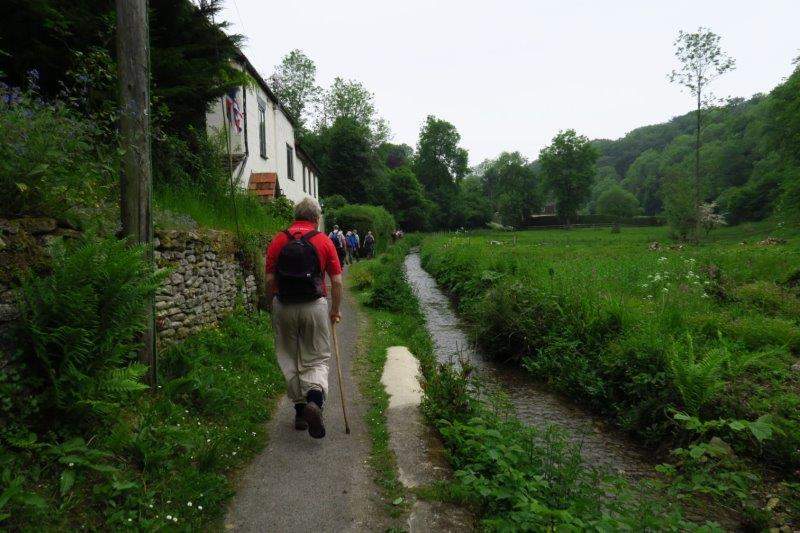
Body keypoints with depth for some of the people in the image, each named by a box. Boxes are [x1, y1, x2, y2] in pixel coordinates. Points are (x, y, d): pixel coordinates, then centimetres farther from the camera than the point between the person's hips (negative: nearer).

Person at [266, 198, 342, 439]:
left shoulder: (278, 241, 1)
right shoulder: (324, 241, -2)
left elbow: (270, 280, 0)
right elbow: (336, 281, -3)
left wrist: (273, 306, 14)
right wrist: (335, 310, 10)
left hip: (284, 307, 2)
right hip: (315, 306, -1)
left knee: (289, 360, 15)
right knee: (317, 359, 8)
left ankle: (300, 410, 20)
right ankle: (315, 398, -18)